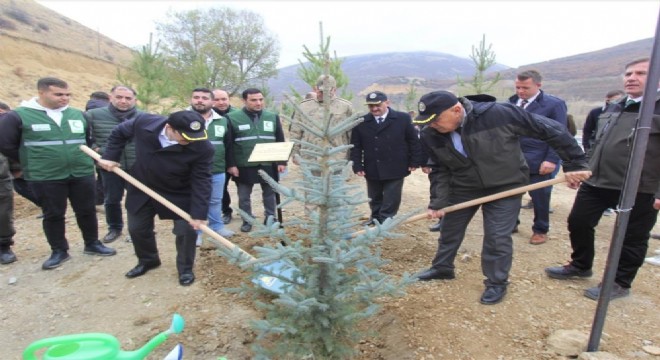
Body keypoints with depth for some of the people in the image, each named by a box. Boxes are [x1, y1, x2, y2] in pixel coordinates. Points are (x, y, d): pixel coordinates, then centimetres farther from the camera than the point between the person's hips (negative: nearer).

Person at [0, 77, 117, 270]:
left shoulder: (78, 115, 5)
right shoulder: (18, 116, -7)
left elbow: (90, 140, 20)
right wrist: (31, 163, 5)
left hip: (82, 174, 3)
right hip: (45, 178, -3)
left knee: (87, 211, 11)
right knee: (53, 215, 8)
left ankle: (92, 244, 27)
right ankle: (59, 251, 23)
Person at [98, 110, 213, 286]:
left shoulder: (202, 147, -32)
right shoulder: (144, 123, -26)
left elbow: (201, 181, -27)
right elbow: (119, 132, -3)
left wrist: (198, 213, -29)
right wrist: (110, 156, -6)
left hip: (179, 194, -3)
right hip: (142, 189, 3)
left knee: (186, 230, -5)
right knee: (137, 228, 16)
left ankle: (186, 269, 21)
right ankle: (147, 260, 43)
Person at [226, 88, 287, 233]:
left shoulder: (273, 117, 5)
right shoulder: (232, 118, -4)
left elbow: (280, 141, 8)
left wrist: (282, 162, 2)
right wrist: (231, 164, -9)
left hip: (268, 165, 2)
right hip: (244, 166, -2)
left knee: (270, 193, 14)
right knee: (244, 196, 10)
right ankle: (247, 221, 27)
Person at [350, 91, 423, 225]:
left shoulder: (403, 119, -4)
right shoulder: (361, 122, -1)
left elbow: (414, 141, 1)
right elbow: (355, 146, 2)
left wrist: (415, 162, -2)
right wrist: (357, 166, -6)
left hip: (395, 169, -2)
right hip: (372, 170, 2)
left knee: (391, 201, 4)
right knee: (374, 198, 17)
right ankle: (375, 217, 36)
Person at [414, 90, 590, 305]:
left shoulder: (499, 114, -31)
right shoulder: (430, 136, -19)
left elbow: (552, 130, -21)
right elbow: (439, 171, -5)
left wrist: (575, 163, -17)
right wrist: (437, 202, -12)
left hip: (506, 186, -4)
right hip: (463, 188, 4)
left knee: (497, 237, -3)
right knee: (450, 229, 15)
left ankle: (497, 283, 22)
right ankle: (442, 268, 39)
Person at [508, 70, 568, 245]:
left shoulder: (554, 104, -7)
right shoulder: (512, 102, 7)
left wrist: (551, 160, -15)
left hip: (538, 162, -4)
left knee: (539, 196, 9)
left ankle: (541, 230, 27)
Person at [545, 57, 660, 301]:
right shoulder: (612, 108, 13)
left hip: (638, 189, -6)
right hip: (596, 182, 7)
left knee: (632, 237, 8)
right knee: (578, 223, 12)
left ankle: (620, 283, 24)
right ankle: (580, 266, 32)